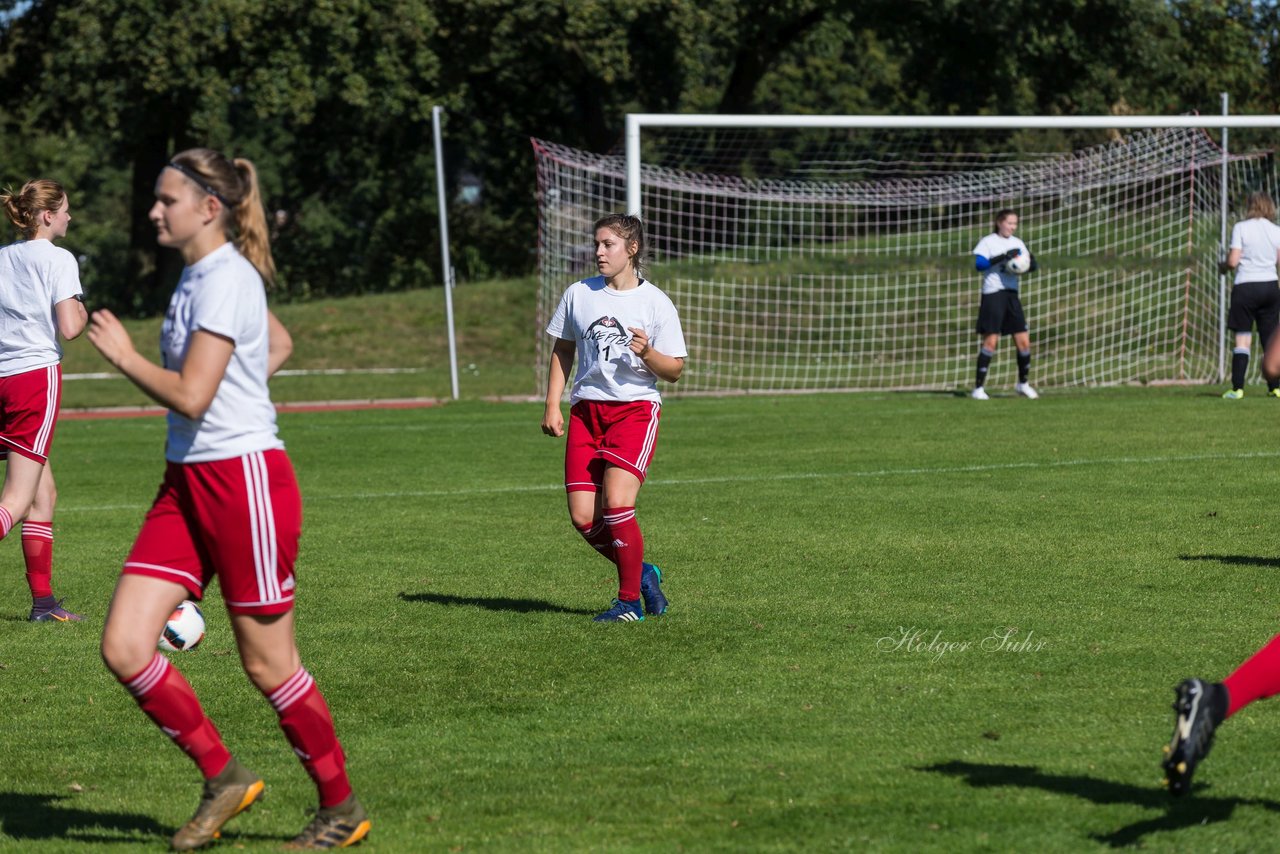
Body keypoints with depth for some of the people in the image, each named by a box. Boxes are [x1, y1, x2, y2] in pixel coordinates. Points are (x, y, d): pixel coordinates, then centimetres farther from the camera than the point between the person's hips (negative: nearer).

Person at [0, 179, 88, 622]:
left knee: (44, 493, 16)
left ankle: (43, 600, 15)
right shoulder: (58, 259, -5)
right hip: (37, 374, -7)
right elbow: (68, 328, -13)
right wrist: (83, 313, 7)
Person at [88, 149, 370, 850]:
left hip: (244, 478, -9)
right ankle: (223, 778, 12)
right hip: (187, 481, 9)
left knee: (267, 663, 1)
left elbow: (189, 396, -23)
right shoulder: (201, 274, 13)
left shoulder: (226, 280, -16)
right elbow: (280, 344, 29)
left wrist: (122, 354, -10)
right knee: (124, 647, -2)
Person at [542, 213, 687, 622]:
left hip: (635, 408, -4)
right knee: (583, 519, -5)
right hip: (586, 409, 4)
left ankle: (629, 600, -4)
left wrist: (647, 353, -20)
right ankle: (642, 575, 20)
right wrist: (553, 405, 9)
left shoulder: (655, 303, -2)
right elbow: (562, 351, 18)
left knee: (616, 504, -20)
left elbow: (674, 370, 0)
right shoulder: (579, 294, 8)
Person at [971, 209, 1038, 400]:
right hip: (993, 294, -6)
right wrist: (1002, 257, -26)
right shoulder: (987, 242, -3)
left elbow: (1027, 265, 12)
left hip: (1011, 294, 6)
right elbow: (980, 264, -17)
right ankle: (978, 388, -5)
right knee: (990, 341, -11)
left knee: (1024, 341, 2)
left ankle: (1023, 383, 20)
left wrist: (1032, 265, -11)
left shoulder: (1017, 243, 14)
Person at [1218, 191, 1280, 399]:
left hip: (1246, 286, -3)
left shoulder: (1241, 228, -5)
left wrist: (1224, 265, 11)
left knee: (1243, 339, -3)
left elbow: (1233, 261, -9)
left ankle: (1237, 388, -8)